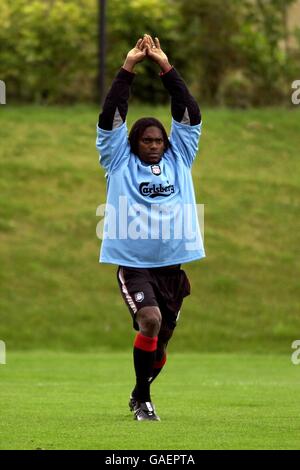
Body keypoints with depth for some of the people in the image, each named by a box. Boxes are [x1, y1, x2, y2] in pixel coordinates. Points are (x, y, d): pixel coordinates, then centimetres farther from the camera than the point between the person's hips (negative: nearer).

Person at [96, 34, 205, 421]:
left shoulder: (178, 160, 9)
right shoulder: (120, 163, 3)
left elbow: (189, 114, 3)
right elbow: (110, 118, -6)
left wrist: (166, 68, -3)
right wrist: (128, 68, -10)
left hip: (173, 264, 4)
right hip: (133, 263, -4)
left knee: (161, 339, 11)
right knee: (150, 320, -26)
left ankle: (140, 394, 36)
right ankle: (142, 400, -12)